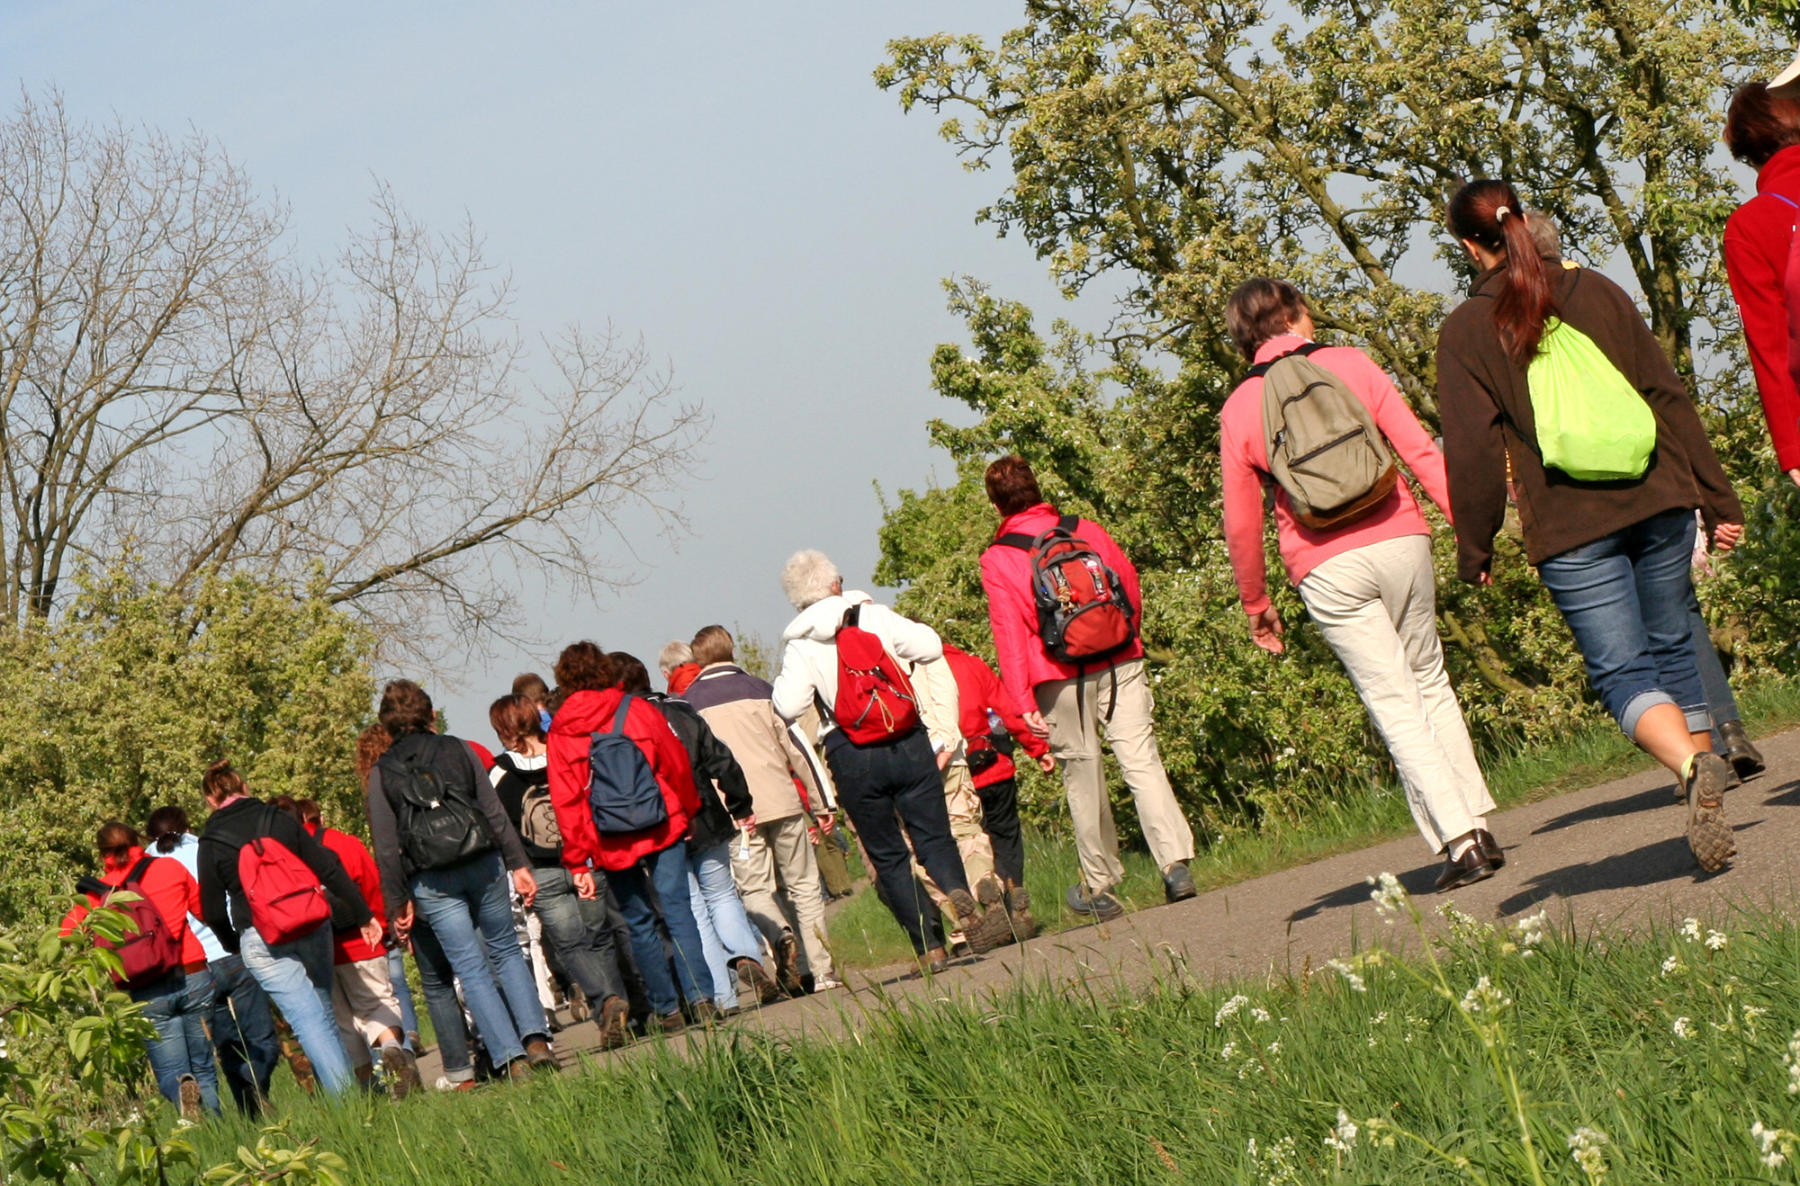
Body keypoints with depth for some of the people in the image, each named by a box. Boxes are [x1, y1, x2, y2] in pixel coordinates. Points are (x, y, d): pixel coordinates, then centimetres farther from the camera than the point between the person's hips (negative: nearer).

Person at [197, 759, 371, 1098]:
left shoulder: (211, 844, 1)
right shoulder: (279, 820, 8)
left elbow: (213, 911, 3)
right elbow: (329, 869, 4)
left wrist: (232, 945, 21)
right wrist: (363, 915, 5)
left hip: (261, 939, -3)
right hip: (312, 927, 3)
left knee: (307, 1019, -6)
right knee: (323, 1013, 14)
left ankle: (345, 1095, -14)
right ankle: (351, 1089, 13)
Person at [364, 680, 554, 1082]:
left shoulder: (381, 774, 1)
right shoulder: (458, 750, 2)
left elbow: (387, 848, -1)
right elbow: (495, 812, 0)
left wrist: (399, 901, 5)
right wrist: (518, 863, 3)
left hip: (432, 883, -1)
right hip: (483, 866, 1)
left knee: (472, 969, 1)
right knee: (506, 951, 14)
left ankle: (510, 1057, -7)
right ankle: (535, 1039, -1)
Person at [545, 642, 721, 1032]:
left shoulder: (560, 732, 1)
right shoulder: (637, 710, 0)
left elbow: (566, 802, 0)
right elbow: (676, 763, 3)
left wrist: (578, 862, 3)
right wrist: (686, 811, 18)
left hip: (612, 845, 0)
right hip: (661, 829, 0)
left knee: (639, 923, 8)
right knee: (677, 910, -1)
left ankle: (668, 1010, 7)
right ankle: (701, 999, -11)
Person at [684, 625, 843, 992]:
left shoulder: (688, 703, 5)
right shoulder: (759, 689, 7)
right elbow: (793, 747, 7)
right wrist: (820, 802, 12)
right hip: (782, 800, 1)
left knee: (755, 890, 10)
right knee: (804, 886, 9)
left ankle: (781, 935, -21)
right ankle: (822, 971, 4)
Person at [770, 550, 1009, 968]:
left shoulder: (800, 646, -1)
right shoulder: (875, 615, 2)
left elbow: (789, 707, -11)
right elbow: (929, 647, 0)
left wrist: (779, 685, 11)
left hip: (852, 756, -1)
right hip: (908, 742, 1)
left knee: (887, 857, 8)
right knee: (934, 839, 4)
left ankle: (931, 945, 0)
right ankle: (957, 894, -28)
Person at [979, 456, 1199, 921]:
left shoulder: (997, 559, -1)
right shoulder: (1087, 531, 6)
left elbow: (1009, 633, -6)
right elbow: (1130, 588, 11)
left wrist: (1023, 703, -7)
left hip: (1061, 680, -2)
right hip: (1120, 665, 2)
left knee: (1082, 776, 8)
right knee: (1141, 760, -2)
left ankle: (1100, 886, 13)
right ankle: (1176, 861, -17)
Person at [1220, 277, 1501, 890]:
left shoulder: (1238, 410, 5)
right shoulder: (1349, 364, 6)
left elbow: (1241, 524, 7)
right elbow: (1420, 451, 0)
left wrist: (1256, 603, 19)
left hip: (1327, 570, -1)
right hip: (1398, 541, 1)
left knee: (1394, 704, 1)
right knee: (1430, 681, 16)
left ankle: (1459, 840, -8)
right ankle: (1478, 823, 12)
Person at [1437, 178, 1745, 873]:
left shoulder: (1466, 332, -2)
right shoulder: (1596, 292, 8)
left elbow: (1472, 450, -5)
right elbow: (1668, 396, 8)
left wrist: (1474, 549, 5)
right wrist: (1717, 496, 12)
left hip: (1571, 527, -4)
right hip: (1658, 501, 4)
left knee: (1620, 670, -4)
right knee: (1673, 647, 16)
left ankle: (1692, 766, -30)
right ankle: (1707, 791, 18)